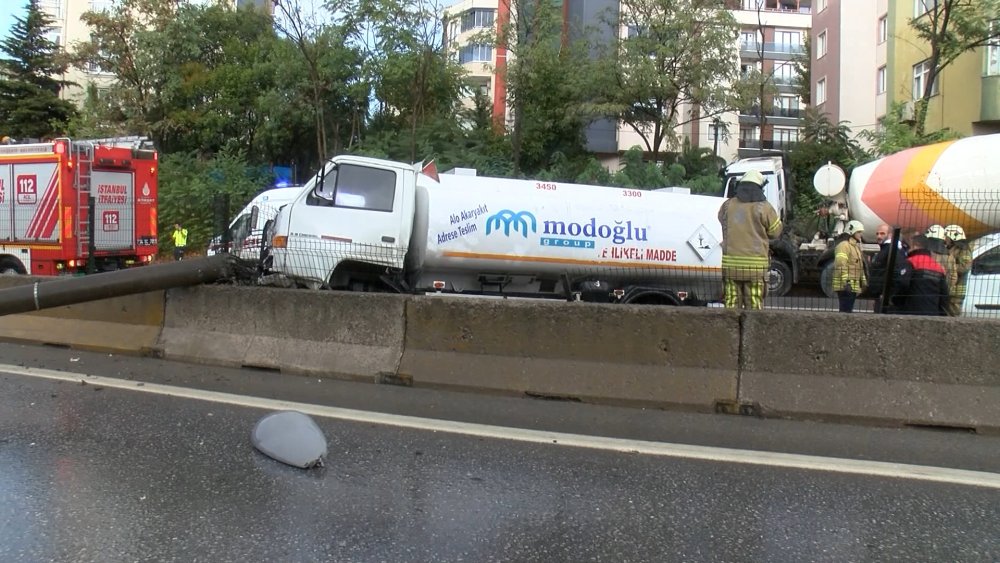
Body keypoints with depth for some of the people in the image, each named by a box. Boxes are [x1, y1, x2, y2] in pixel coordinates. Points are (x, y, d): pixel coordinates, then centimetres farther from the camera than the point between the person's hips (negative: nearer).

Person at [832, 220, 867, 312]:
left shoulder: (856, 247, 23)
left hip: (854, 286, 10)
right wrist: (846, 282, -27)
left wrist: (864, 281, 24)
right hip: (845, 286, -10)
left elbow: (860, 267, 29)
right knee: (846, 310, -14)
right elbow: (841, 266, -21)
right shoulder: (844, 246, -11)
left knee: (848, 310, 12)